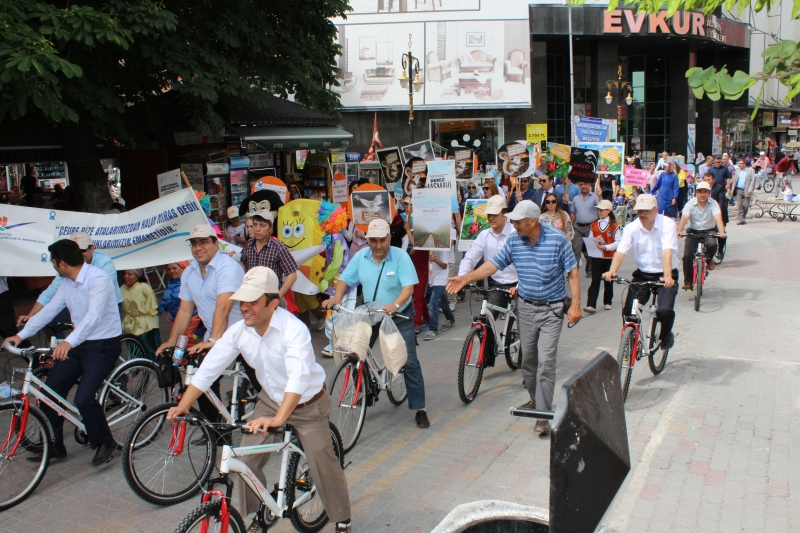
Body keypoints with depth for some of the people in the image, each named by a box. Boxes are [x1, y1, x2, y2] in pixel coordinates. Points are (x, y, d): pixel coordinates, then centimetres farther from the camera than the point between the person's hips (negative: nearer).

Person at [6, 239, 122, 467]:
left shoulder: (98, 279, -22)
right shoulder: (66, 283, 5)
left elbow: (94, 316, -34)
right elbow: (49, 309, 8)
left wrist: (69, 342, -46)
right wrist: (21, 334, -1)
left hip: (103, 345, -8)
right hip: (78, 344, 8)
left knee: (84, 398, -20)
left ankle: (105, 442, 4)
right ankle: (54, 447, 20)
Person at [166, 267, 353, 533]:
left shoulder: (293, 329, -32)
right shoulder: (238, 331, -14)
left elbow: (298, 377, -44)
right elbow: (209, 368, -11)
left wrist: (278, 419, -55)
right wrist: (183, 406, -20)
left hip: (307, 404, -5)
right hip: (270, 401, 5)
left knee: (322, 463, -4)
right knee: (245, 459, -2)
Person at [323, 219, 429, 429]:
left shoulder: (400, 256, -18)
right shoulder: (360, 257, -6)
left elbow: (409, 287, -25)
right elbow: (345, 279, -2)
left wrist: (395, 305, -43)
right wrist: (337, 297, -22)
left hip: (399, 316, -4)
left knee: (409, 362, -5)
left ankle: (419, 409, 3)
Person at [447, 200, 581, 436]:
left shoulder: (557, 239, -13)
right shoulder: (514, 241, -2)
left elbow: (572, 272, -9)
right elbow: (494, 264, 2)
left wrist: (575, 304, -14)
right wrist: (465, 279, -6)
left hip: (551, 309, -4)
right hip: (526, 307, 4)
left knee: (545, 361, -9)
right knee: (528, 359, 13)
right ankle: (535, 400, 35)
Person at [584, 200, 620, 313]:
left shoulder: (614, 225, -6)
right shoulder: (594, 224, 6)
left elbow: (618, 242, -9)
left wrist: (606, 247, -22)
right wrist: (595, 241, -12)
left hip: (609, 257, -2)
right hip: (596, 256, 2)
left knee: (608, 280, 11)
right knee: (595, 281, -5)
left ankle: (607, 302, 26)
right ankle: (591, 305, -11)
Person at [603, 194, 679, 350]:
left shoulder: (667, 224, -14)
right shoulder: (631, 227, -6)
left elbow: (667, 251, -28)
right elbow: (620, 251, -19)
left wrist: (667, 276, -43)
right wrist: (612, 271, -37)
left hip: (665, 275, -3)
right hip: (642, 274, 3)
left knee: (665, 311, -20)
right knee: (628, 311, -9)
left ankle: (666, 334, 14)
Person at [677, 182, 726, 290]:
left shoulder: (713, 203, -10)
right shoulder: (690, 204, -9)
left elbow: (718, 218, -25)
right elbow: (684, 218, -23)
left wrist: (721, 232, -44)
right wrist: (679, 231, -42)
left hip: (709, 231, 0)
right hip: (693, 232, 0)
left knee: (712, 244, -33)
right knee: (687, 256, -15)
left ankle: (709, 259, 3)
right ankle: (688, 281, 2)